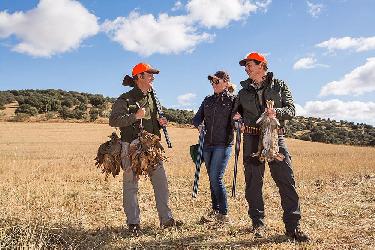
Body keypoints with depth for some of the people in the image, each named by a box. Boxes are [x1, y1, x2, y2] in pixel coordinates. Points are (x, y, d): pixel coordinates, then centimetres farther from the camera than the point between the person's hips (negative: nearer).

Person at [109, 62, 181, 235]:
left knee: (161, 182, 6)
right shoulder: (125, 99, -7)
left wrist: (160, 123, 4)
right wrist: (135, 116, -22)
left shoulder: (152, 97, 14)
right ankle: (133, 223, 14)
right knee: (131, 185, 2)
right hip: (131, 146, -6)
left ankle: (166, 218, 17)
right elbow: (113, 121, -14)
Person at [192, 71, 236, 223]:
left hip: (223, 144, -5)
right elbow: (196, 118, 12)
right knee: (212, 179, 11)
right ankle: (215, 210, 23)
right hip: (207, 144, 5)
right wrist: (198, 125, -10)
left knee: (216, 178, -11)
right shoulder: (208, 100, 14)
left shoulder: (233, 100, 1)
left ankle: (224, 213, 1)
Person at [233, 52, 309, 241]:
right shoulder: (244, 91, 16)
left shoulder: (279, 86, 9)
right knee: (253, 183, 4)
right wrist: (236, 118, -1)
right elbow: (236, 113, 22)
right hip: (252, 140, 3)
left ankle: (293, 227, 0)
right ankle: (258, 224, 17)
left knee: (287, 181, -8)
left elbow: (291, 109, 2)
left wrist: (276, 112, -18)